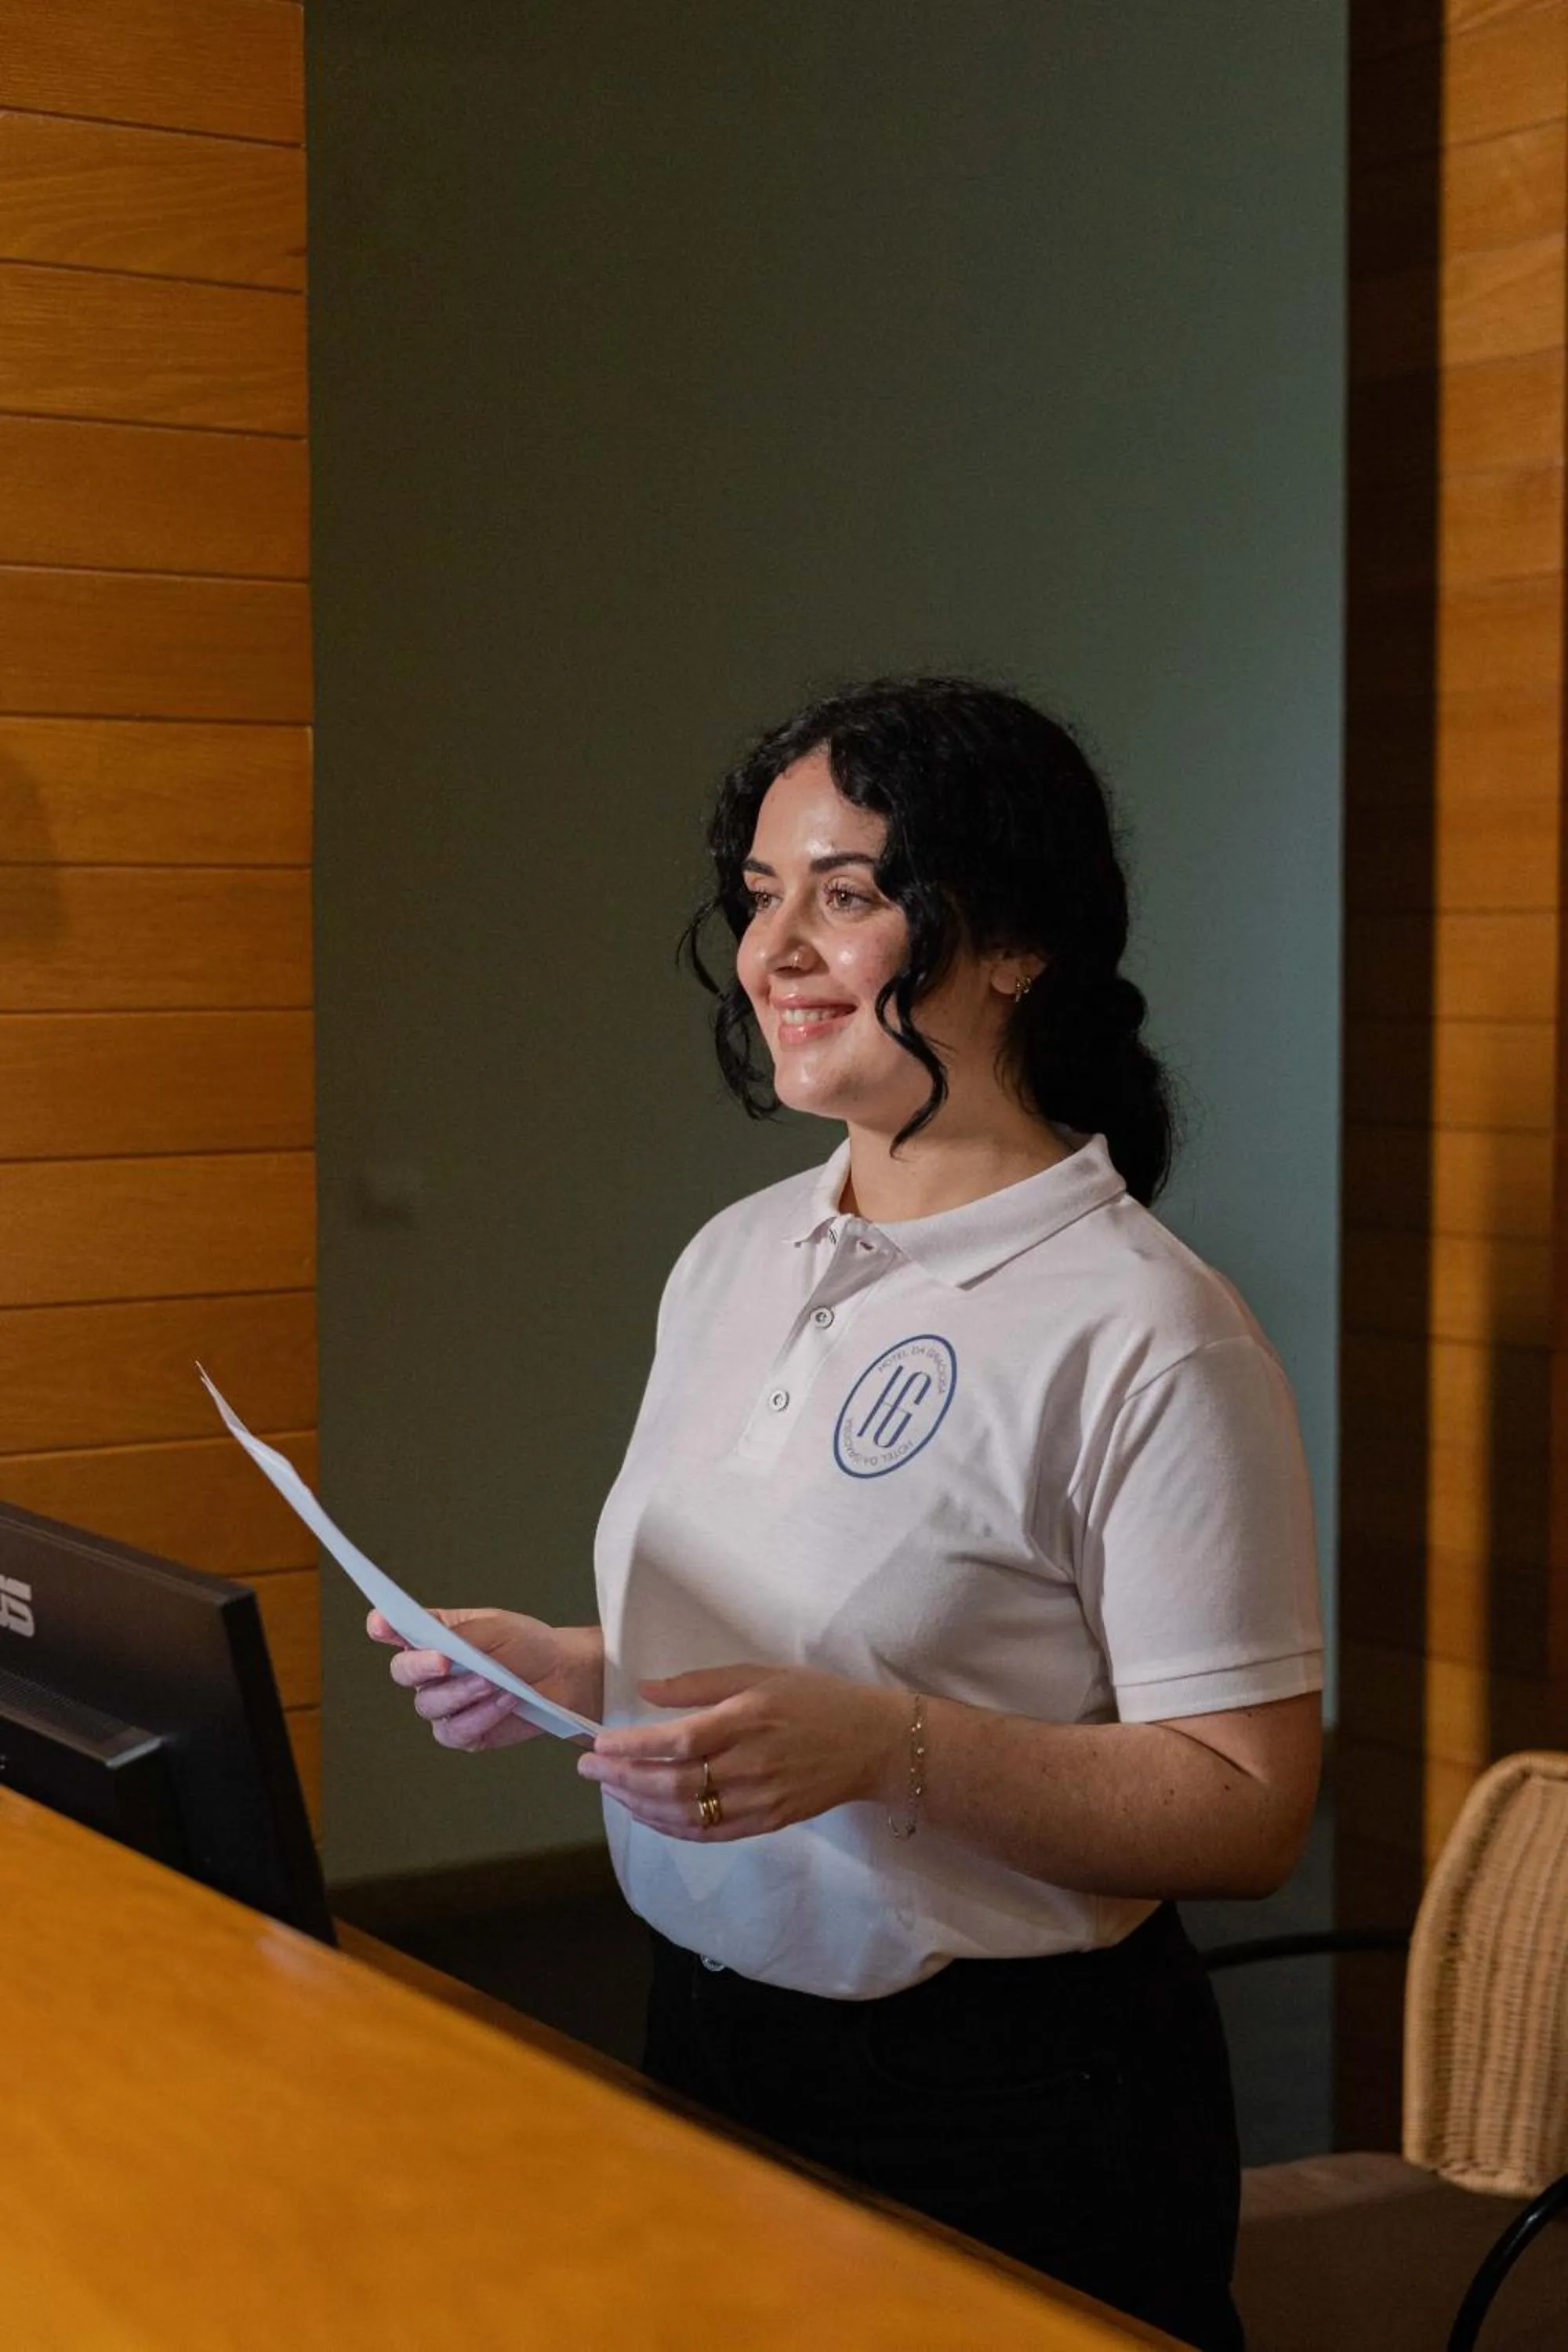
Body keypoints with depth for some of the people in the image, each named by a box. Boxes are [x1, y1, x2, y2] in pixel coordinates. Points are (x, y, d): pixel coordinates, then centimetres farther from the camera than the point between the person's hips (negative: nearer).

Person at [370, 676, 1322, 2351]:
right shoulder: (731, 1260, 5)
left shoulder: (1144, 1333, -19)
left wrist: (889, 1746, -31)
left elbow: (1247, 1806, -20)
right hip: (710, 2034, 7)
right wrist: (563, 1669, -3)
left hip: (1009, 2102, -7)